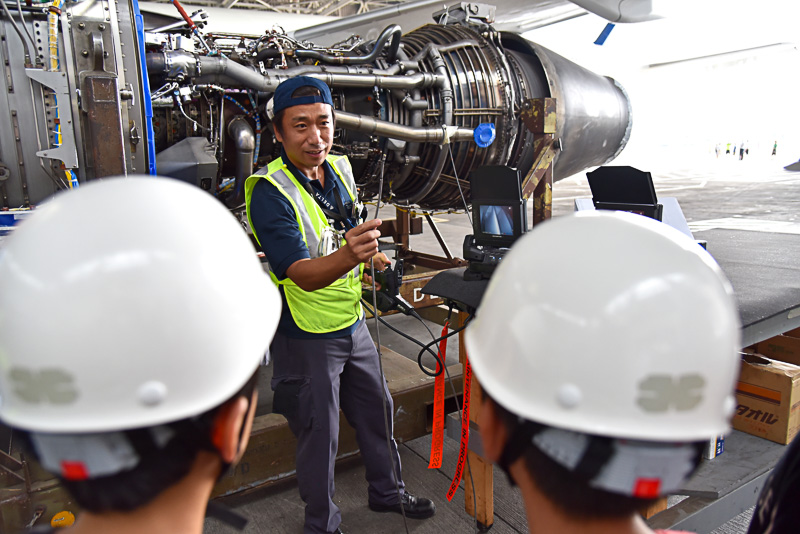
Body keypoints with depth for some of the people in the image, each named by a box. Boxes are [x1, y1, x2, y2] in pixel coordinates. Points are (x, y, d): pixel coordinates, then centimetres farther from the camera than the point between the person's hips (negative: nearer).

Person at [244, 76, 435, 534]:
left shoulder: (341, 168, 0)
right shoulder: (268, 192, -22)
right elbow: (302, 273, -33)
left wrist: (371, 254, 5)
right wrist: (346, 257, -50)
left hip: (352, 323, 7)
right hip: (306, 335, -7)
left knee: (377, 410, 21)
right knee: (319, 433, 8)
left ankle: (388, 492, 45)